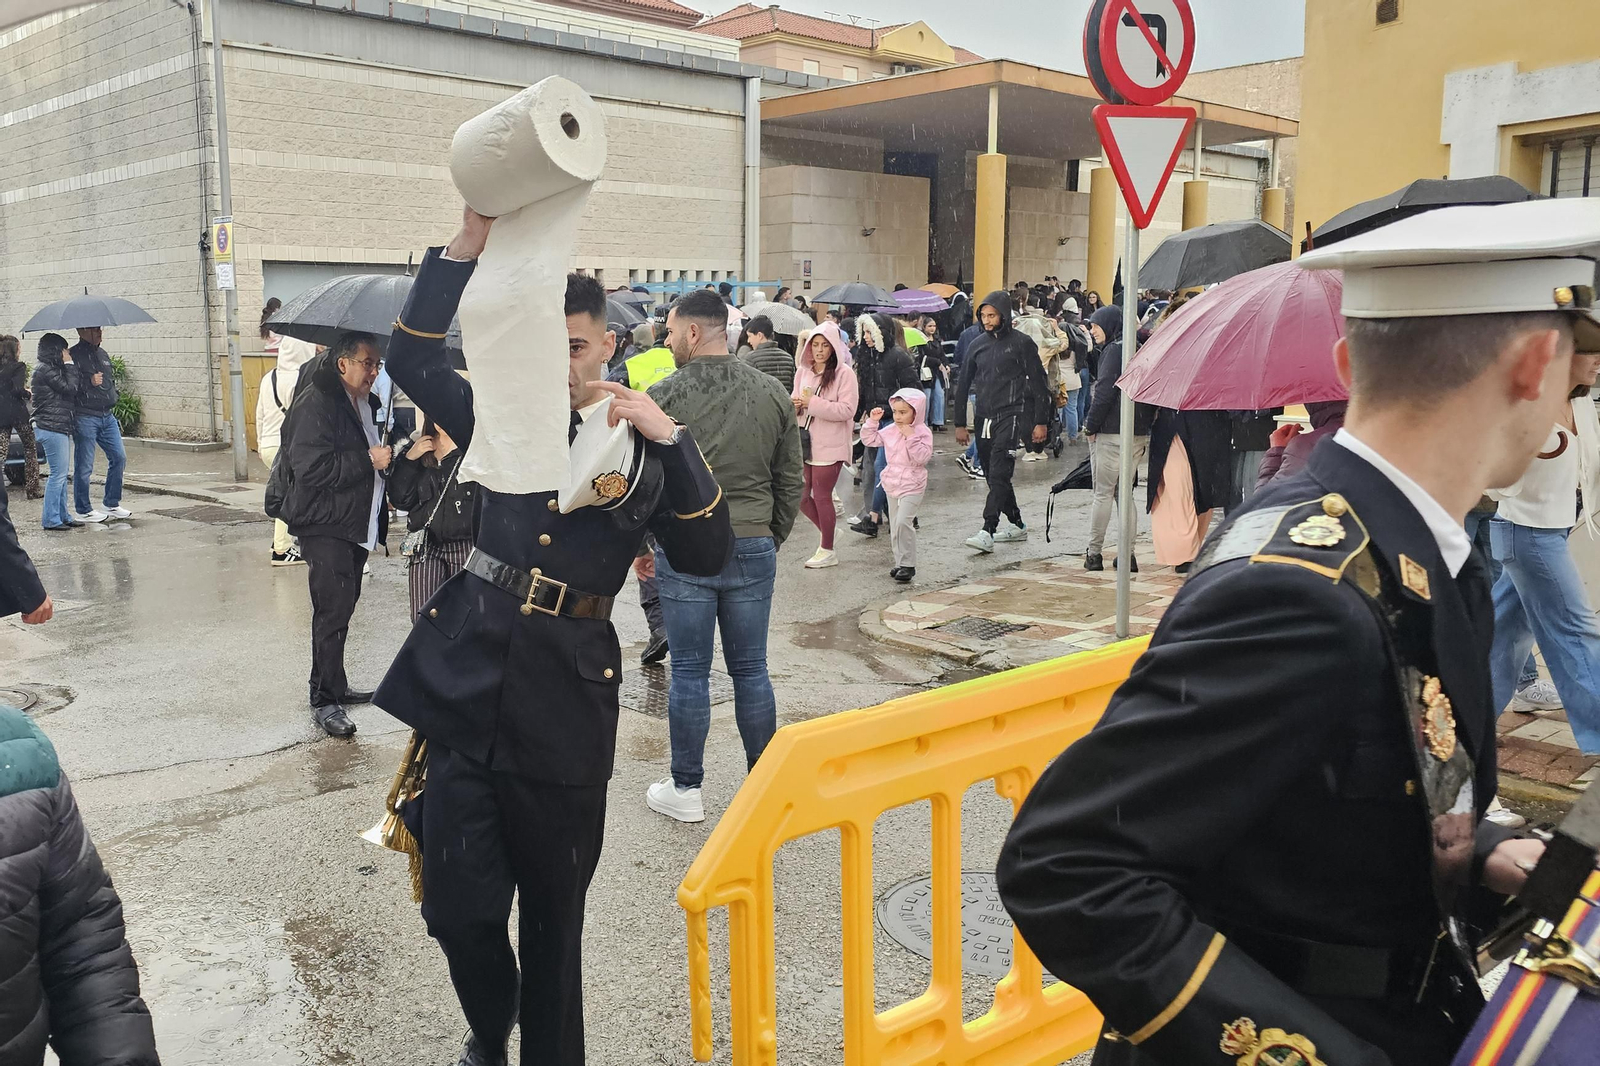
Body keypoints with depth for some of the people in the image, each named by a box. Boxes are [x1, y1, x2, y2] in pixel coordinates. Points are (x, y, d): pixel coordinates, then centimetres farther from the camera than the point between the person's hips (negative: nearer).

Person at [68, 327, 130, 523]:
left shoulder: (102, 354, 15)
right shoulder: (73, 355, -10)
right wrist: (90, 382, -21)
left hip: (107, 416, 8)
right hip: (85, 417, -8)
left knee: (118, 457, 8)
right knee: (84, 466, 0)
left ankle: (112, 504, 20)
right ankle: (84, 510, 10)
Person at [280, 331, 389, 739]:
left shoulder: (366, 403, 15)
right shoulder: (316, 404, -15)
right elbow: (311, 467, -24)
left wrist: (388, 454, 12)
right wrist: (368, 460, -22)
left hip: (356, 525, 9)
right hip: (325, 526, -9)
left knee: (341, 609, 16)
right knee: (333, 611, -9)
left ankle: (333, 688, 27)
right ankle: (325, 702, -3)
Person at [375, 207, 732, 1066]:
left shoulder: (643, 449, 1)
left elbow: (706, 553, -10)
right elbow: (412, 359, -5)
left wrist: (667, 437, -19)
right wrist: (471, 239, -14)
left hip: (563, 707, -1)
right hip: (467, 689, 2)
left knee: (552, 917, 12)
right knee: (457, 908, 4)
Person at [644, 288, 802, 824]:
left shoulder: (663, 396, -8)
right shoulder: (774, 394, 3)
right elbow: (791, 483, 8)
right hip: (753, 548, 3)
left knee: (689, 673, 6)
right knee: (750, 670, 11)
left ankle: (685, 789, 16)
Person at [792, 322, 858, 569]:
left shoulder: (844, 373, -8)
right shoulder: (803, 371, 8)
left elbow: (847, 410, -15)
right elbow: (796, 400, 17)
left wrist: (813, 403, -20)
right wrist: (795, 404, -8)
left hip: (829, 445, -6)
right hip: (804, 441, 6)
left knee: (822, 496, 2)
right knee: (800, 496, 7)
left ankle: (827, 551, 17)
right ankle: (828, 530, 32)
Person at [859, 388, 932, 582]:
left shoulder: (923, 432, -11)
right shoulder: (891, 431, 7)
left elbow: (923, 456, -21)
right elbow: (870, 439, 13)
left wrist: (911, 437, -25)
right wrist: (872, 421, 1)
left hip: (911, 486, -7)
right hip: (892, 484, 7)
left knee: (903, 522, -19)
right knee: (895, 526, 11)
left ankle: (908, 564, -11)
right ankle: (900, 562, 22)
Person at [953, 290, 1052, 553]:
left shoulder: (1021, 342, -2)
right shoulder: (978, 345, 12)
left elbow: (1038, 383, -1)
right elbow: (963, 386, 15)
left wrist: (1040, 422, -5)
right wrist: (960, 424, 12)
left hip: (1012, 415, -6)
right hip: (985, 418, 6)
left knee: (999, 473, -15)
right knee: (992, 475, 10)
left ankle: (987, 532, -20)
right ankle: (1017, 525, 24)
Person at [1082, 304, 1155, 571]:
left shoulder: (1114, 350, -9)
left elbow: (1104, 392, -15)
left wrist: (1091, 426, -7)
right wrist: (1146, 423, 17)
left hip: (1113, 432, -8)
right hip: (1139, 432, 8)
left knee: (1102, 493, -1)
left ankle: (1094, 553, 3)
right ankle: (1127, 554, 11)